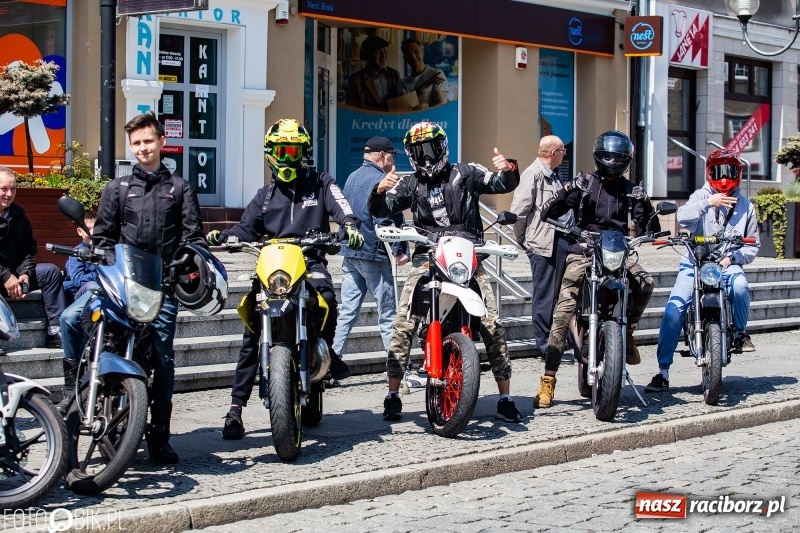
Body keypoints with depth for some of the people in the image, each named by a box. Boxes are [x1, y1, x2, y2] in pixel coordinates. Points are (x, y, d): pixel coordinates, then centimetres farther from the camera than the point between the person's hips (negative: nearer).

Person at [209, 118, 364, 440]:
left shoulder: (321, 184, 13)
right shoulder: (266, 194, 22)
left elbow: (340, 207, -4)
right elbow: (247, 228, 14)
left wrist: (350, 226, -27)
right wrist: (222, 237, -7)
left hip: (310, 260, -2)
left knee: (326, 297, -36)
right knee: (252, 333, -11)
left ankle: (325, 349, -6)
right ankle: (236, 407, -10)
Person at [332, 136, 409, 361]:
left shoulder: (351, 178, 14)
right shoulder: (381, 181, -13)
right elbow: (387, 220, -19)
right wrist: (400, 250, -15)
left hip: (349, 254, 8)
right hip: (374, 254, -8)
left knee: (347, 312, 8)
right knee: (387, 314, -2)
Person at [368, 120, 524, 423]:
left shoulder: (465, 173, 10)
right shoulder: (411, 185, 14)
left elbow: (503, 185, 5)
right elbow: (380, 210, 4)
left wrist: (508, 169, -18)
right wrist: (380, 191, -18)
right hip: (428, 259, 1)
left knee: (492, 325, -7)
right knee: (403, 324, -11)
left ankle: (505, 399, 1)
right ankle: (393, 395, -2)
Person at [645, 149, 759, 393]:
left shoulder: (745, 206, 12)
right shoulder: (701, 196, 5)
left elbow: (753, 245, 11)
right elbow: (683, 217, -15)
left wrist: (733, 257, -6)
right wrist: (708, 203, -24)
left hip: (726, 264, 1)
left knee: (739, 286, -34)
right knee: (674, 309, -18)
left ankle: (741, 332, -5)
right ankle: (663, 372, -12)